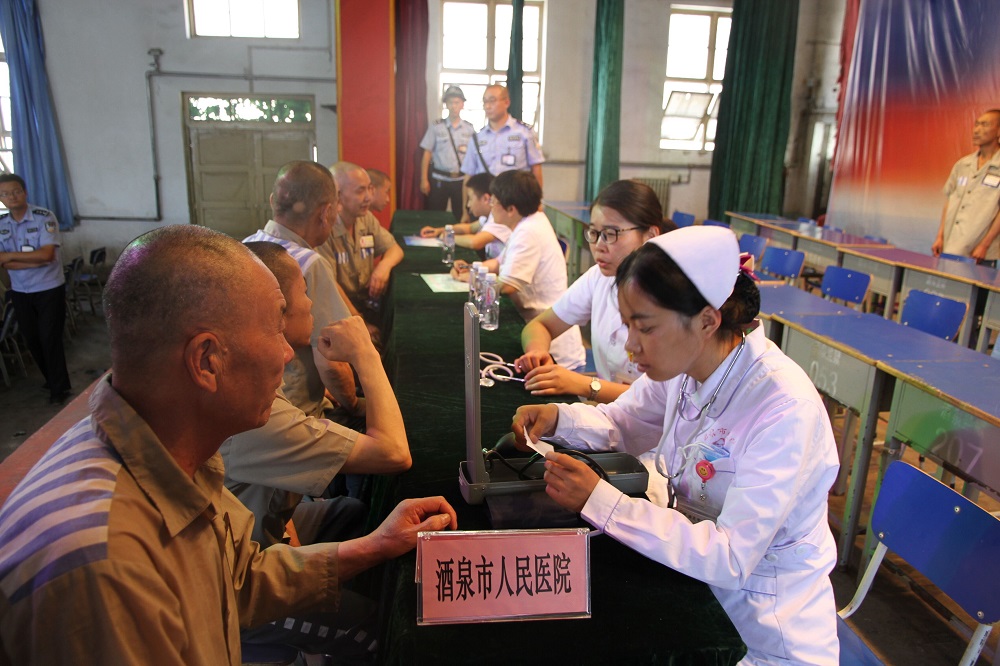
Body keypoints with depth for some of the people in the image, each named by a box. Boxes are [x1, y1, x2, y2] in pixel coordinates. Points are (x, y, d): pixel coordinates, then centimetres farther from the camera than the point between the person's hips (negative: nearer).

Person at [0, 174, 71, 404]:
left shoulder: (44, 217, -12)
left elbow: (47, 254, -20)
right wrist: (34, 261, -19)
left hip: (49, 289, -5)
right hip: (20, 292, 5)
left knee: (50, 338, -1)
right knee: (32, 340, 13)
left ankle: (60, 387, 12)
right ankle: (51, 379, 31)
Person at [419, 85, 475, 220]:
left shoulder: (469, 128, 3)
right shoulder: (436, 126, -1)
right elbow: (427, 153, 0)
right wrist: (424, 179, -4)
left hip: (461, 179, 1)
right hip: (439, 179, -1)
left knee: (461, 216, 9)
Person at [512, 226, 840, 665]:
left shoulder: (783, 409, -29)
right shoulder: (683, 364, -9)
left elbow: (731, 559, -29)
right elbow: (620, 422, 9)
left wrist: (599, 501, -32)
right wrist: (558, 417, -11)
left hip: (766, 626, -6)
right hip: (690, 568, 6)